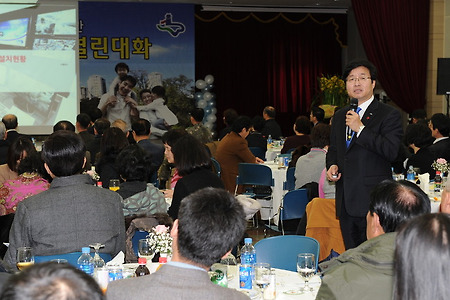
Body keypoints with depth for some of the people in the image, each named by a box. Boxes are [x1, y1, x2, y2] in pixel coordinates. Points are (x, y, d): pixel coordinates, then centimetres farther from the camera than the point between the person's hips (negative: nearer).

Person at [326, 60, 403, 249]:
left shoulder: (389, 115, -4)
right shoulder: (340, 116, 17)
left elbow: (391, 151, -17)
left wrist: (360, 129, -18)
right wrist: (332, 165, 6)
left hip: (372, 202, -6)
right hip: (346, 202, 6)